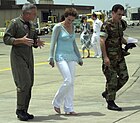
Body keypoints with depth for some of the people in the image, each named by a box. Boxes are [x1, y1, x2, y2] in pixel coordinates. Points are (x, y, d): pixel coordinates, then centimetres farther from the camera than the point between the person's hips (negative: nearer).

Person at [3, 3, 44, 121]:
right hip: (18, 57, -7)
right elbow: (6, 39, -11)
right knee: (24, 83, -14)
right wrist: (21, 40, -24)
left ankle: (24, 111, 12)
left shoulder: (31, 25, 14)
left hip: (29, 57, 7)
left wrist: (37, 43, -1)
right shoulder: (15, 23, -8)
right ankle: (20, 110, -2)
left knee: (29, 84, 5)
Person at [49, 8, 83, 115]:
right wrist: (51, 58, -15)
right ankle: (57, 102, 2)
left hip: (71, 57, 7)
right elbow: (53, 43, -8)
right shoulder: (58, 27, -7)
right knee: (68, 81, -18)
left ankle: (69, 109, 4)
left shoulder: (72, 27, 12)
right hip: (61, 57, -6)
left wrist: (79, 57, 21)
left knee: (71, 83, 1)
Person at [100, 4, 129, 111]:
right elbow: (102, 41, -18)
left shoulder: (120, 24, 10)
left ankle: (107, 93, 20)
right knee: (112, 79, -5)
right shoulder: (106, 25, -14)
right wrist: (105, 57, -24)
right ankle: (110, 103, 5)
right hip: (110, 57, -8)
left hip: (119, 56, 8)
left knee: (124, 76, 5)